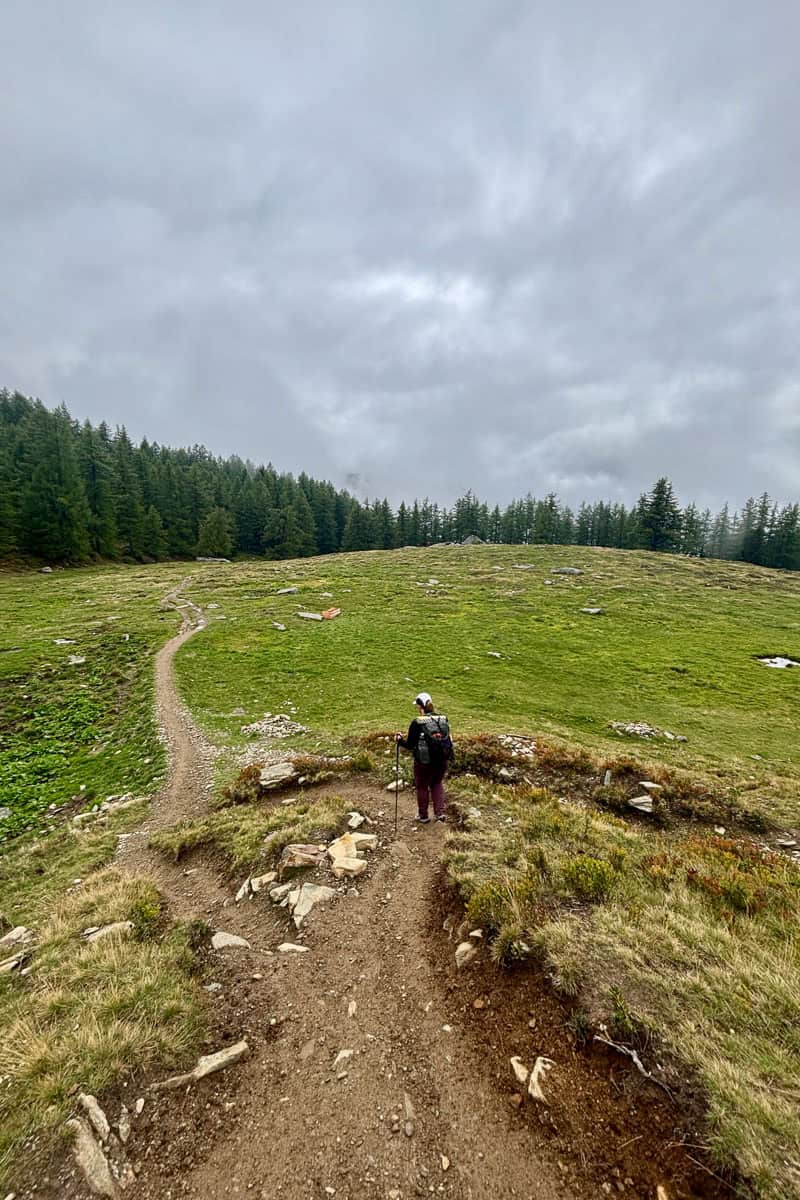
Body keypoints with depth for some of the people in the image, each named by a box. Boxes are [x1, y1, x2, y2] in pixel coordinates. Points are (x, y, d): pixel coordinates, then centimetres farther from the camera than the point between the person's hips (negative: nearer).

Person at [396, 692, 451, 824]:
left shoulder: (417, 722, -17)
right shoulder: (443, 720, -4)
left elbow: (410, 745, -10)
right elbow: (448, 741, 4)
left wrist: (400, 739, 8)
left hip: (423, 763, -4)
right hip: (441, 761, 4)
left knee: (422, 787, 19)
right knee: (437, 784, 28)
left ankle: (423, 816, 34)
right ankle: (440, 812, 23)